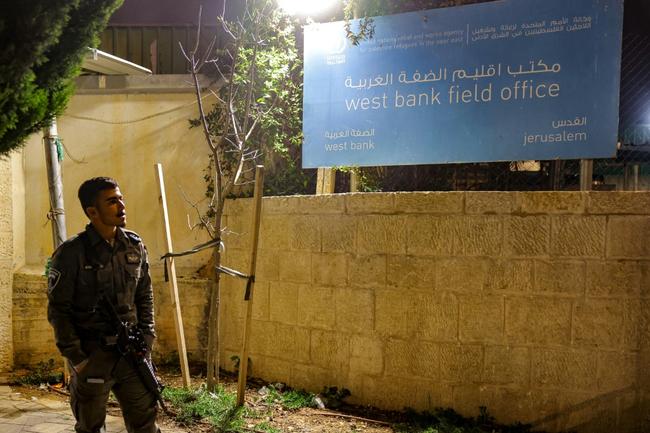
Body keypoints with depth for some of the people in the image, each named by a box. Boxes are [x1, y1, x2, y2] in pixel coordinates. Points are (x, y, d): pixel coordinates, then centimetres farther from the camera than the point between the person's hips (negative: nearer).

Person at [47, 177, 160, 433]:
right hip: (90, 356, -4)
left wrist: (146, 339, 2)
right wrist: (76, 358, -11)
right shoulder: (71, 253, -13)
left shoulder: (135, 246, 2)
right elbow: (58, 310, -10)